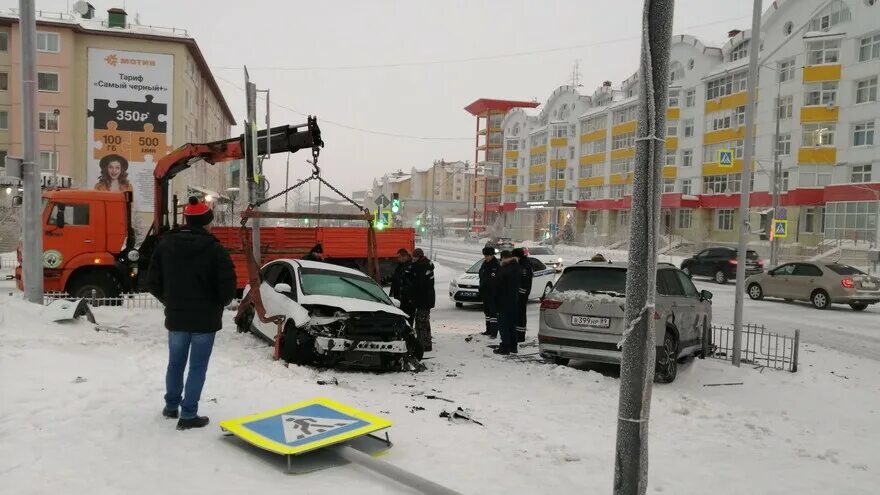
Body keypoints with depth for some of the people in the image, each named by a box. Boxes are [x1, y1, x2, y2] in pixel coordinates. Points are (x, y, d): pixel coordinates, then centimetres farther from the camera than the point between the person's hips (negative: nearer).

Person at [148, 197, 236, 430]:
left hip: (175, 317, 5)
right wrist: (219, 304, 4)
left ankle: (171, 405, 34)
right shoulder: (214, 249, -14)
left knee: (175, 363, 20)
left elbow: (153, 282, 4)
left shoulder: (164, 244, 2)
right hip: (205, 319, -5)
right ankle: (188, 415, 6)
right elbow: (228, 286, -17)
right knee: (197, 367, 4)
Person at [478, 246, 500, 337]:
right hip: (485, 293, 8)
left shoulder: (497, 266, -12)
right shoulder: (484, 265, 12)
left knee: (493, 312, -8)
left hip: (493, 293, -8)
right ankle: (488, 330, 24)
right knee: (487, 311, 15)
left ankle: (494, 332, -7)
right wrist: (481, 291, 14)